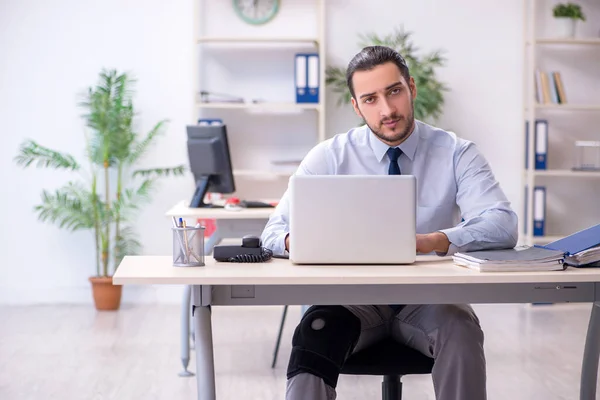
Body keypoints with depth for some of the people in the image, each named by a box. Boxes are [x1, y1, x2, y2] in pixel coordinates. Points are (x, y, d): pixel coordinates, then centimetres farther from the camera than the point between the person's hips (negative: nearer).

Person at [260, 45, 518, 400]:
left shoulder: (457, 153, -2)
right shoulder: (330, 157, 0)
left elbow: (503, 227, -16)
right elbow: (274, 231, -3)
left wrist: (430, 241, -35)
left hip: (428, 297, 0)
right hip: (355, 296, 0)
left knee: (461, 333, -33)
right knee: (315, 332, -33)